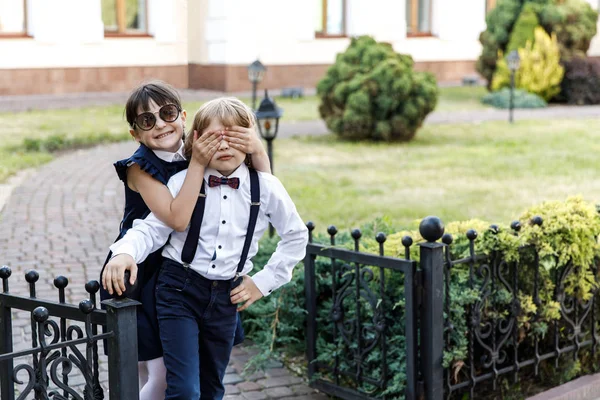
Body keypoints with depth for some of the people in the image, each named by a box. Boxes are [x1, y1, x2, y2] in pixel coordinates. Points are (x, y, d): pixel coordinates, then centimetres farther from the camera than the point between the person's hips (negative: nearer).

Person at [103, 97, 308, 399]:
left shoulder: (266, 188, -3)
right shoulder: (182, 182, -8)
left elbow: (296, 236, 10)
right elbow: (152, 228, -11)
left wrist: (264, 282, 5)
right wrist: (125, 252, -33)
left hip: (227, 296, 3)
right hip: (180, 287, -3)